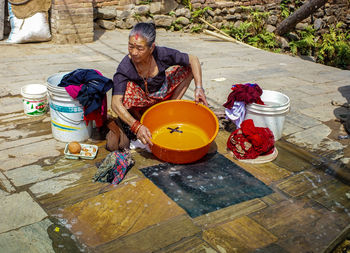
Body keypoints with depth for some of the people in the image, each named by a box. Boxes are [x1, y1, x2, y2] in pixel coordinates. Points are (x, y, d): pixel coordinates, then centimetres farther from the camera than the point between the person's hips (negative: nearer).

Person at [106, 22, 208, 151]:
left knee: (188, 68, -10)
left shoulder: (161, 54, -24)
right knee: (129, 87, -36)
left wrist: (199, 87, -25)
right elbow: (116, 103, -39)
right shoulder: (124, 68, -30)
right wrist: (137, 126, -52)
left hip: (162, 96, 4)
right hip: (139, 106, -3)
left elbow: (193, 60, -11)